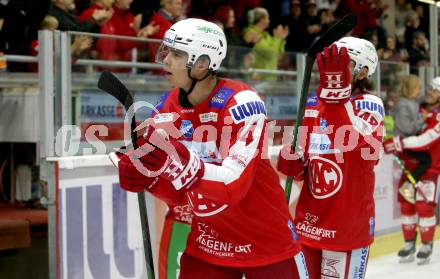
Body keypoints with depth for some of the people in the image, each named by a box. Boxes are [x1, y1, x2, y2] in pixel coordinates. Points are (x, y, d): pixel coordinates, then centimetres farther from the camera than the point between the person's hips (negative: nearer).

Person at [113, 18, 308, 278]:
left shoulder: (241, 102, -20)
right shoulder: (168, 108, -2)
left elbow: (234, 185, -29)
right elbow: (177, 194, 1)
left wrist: (180, 163, -41)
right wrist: (145, 175, -17)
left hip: (266, 238, -5)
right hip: (207, 240, 5)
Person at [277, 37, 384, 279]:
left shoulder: (370, 104, -9)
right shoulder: (312, 104, 8)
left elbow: (350, 138, -32)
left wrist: (338, 93, -43)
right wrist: (292, 162, -5)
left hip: (348, 225, -6)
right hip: (309, 221, 6)